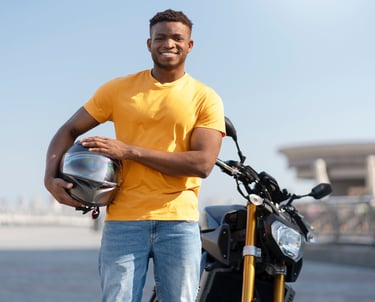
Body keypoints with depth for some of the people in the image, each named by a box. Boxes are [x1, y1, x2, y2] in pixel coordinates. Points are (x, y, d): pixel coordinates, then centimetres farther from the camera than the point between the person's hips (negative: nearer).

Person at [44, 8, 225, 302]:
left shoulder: (205, 98, 3)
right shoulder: (119, 89, 7)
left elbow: (203, 163, -9)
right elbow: (69, 131, 12)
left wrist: (130, 151, -12)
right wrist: (51, 178, -7)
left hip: (179, 222, 0)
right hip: (123, 220, 1)